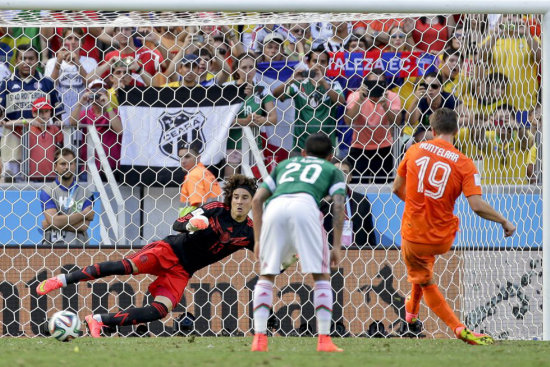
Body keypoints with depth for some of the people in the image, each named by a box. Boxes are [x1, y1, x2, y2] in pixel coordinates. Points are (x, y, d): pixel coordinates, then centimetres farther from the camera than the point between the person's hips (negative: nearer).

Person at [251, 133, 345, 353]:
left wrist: (258, 240, 27)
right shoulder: (332, 170, 31)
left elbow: (257, 199, 27)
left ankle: (259, 338, 4)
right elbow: (338, 206, 14)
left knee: (266, 275, 14)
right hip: (305, 205, -2)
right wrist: (336, 247, 11)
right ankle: (324, 339, -1)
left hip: (275, 208, 3)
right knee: (321, 276, 7)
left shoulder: (285, 165, 39)